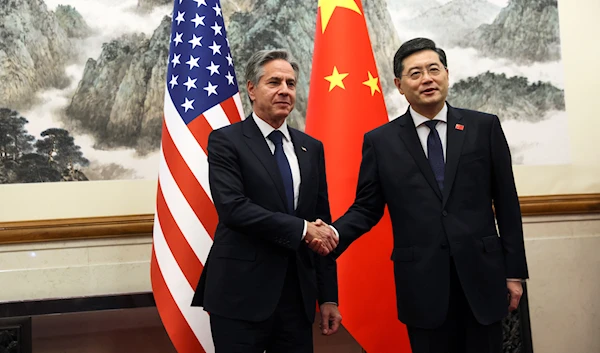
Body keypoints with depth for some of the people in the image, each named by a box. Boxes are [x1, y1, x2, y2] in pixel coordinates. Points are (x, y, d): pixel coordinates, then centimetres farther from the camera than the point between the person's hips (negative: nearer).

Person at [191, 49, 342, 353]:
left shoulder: (311, 148, 11)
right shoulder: (226, 141, -4)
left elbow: (322, 222, 10)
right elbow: (232, 207, -18)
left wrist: (328, 296, 8)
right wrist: (301, 229, -18)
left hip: (298, 294, 5)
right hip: (241, 294, -4)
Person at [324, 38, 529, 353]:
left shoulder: (484, 127, 3)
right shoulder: (380, 141, 2)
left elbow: (507, 203, 4)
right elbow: (366, 208, 3)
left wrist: (514, 271, 4)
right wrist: (333, 234, -17)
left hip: (482, 277, 1)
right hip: (422, 284, 0)